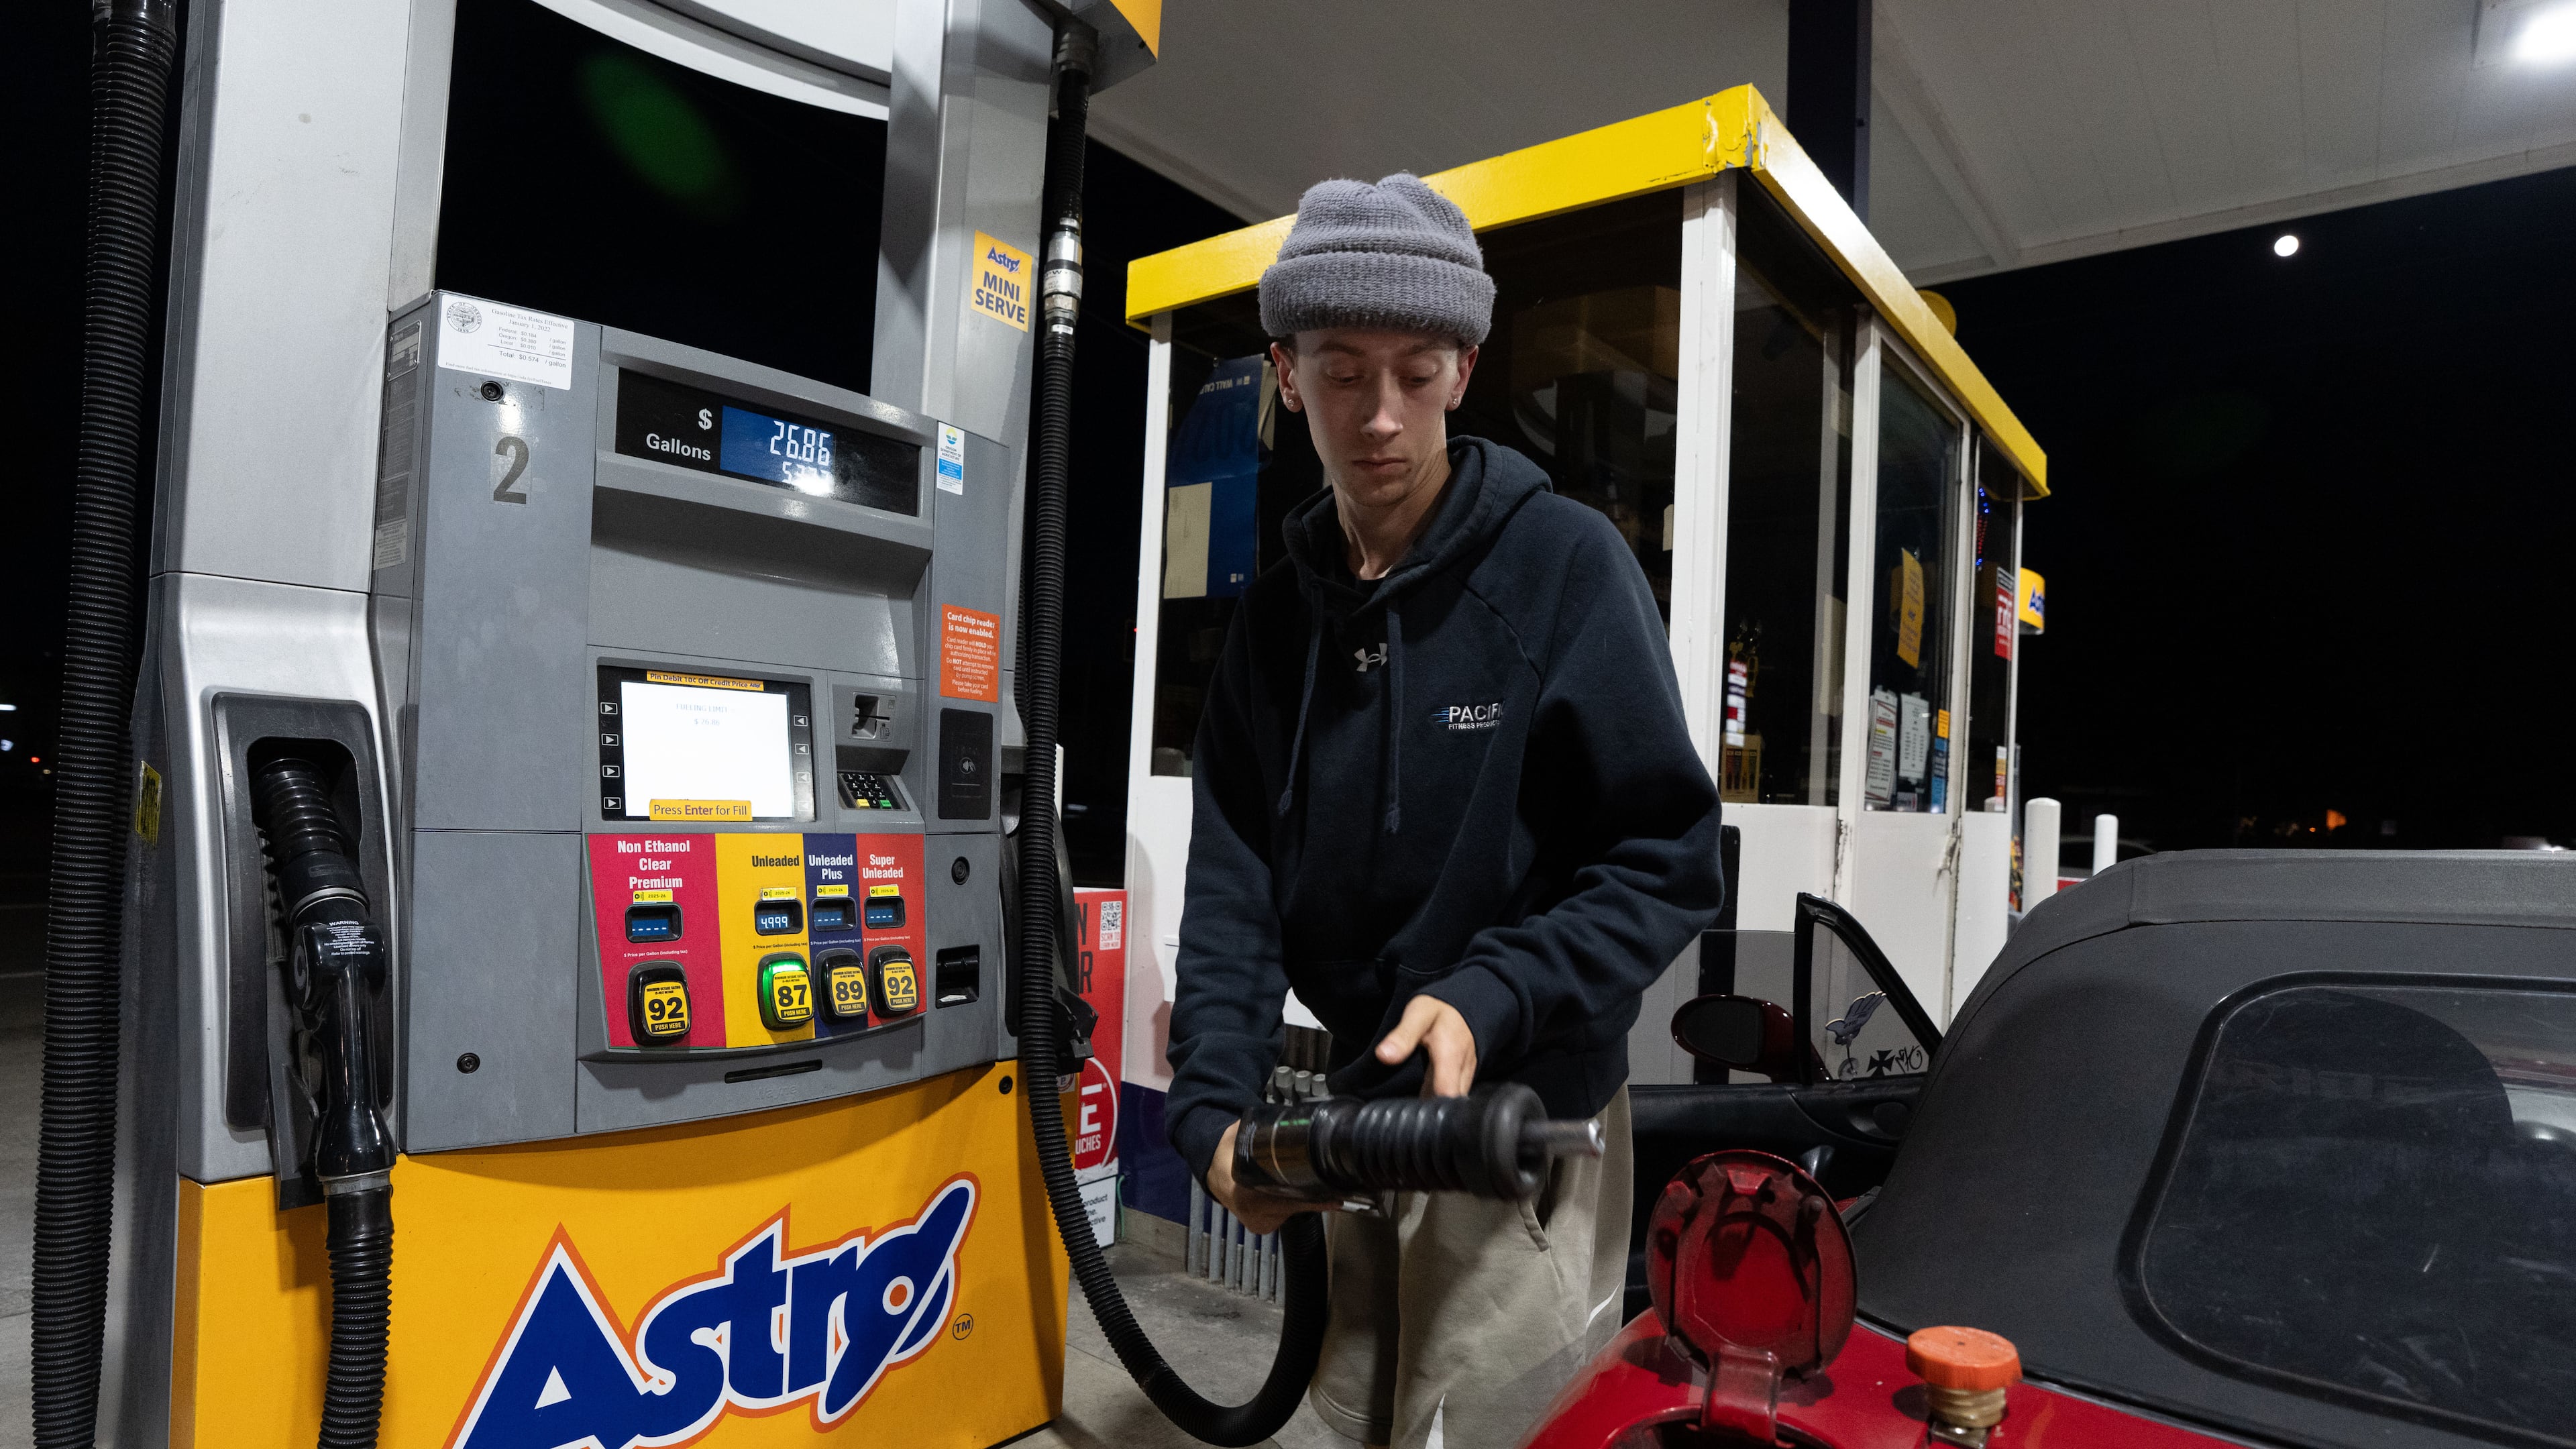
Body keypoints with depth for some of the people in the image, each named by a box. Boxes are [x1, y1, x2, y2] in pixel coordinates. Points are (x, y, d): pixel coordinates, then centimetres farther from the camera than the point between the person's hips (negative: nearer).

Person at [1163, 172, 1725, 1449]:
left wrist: (1490, 998, -25)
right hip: (1359, 1115, 5)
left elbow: (1669, 861, -12)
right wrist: (1214, 1104, -12)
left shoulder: (1564, 562, -11)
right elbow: (1234, 880, 0)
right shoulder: (1277, 613, 3)